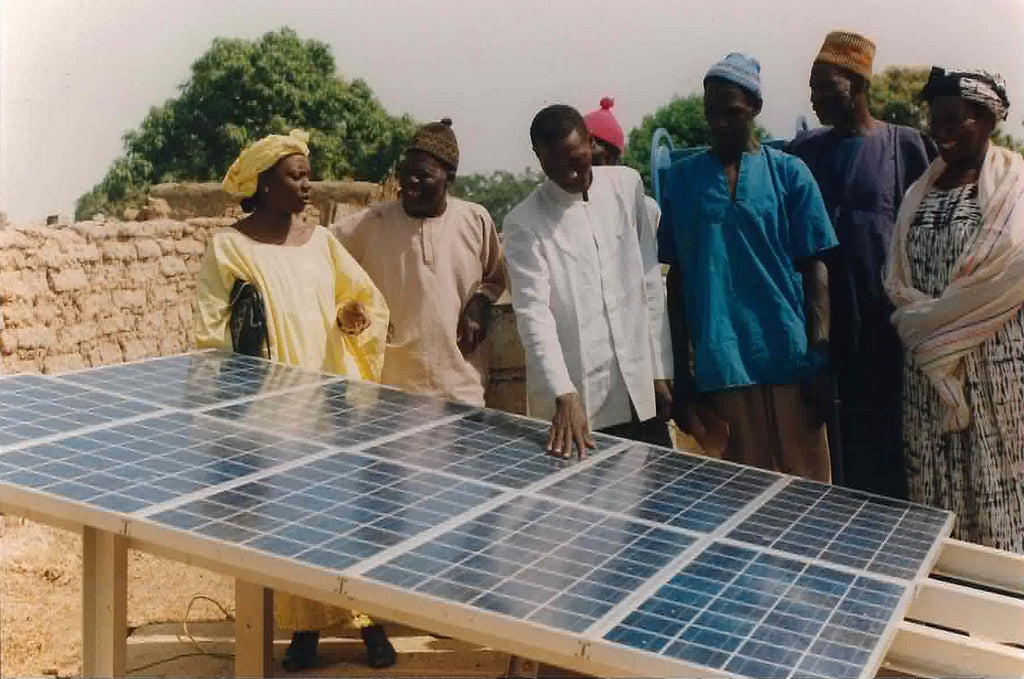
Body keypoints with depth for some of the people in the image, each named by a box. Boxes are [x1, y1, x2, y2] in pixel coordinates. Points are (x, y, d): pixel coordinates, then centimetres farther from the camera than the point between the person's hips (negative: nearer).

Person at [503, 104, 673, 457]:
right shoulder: (524, 223, -6)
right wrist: (564, 396, -27)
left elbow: (651, 283, 9)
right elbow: (534, 315, -15)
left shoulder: (627, 185, 6)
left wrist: (661, 369, 7)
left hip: (640, 393, 4)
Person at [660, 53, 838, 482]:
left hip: (789, 363, 0)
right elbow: (676, 278, 9)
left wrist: (820, 356, -5)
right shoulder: (682, 177, 7)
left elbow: (814, 268, 3)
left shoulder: (788, 173, 4)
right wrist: (680, 372, 6)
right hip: (719, 368, 1)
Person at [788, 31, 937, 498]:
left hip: (889, 318, -2)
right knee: (845, 425, 9)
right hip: (828, 317, 2)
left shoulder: (905, 145, -1)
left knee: (888, 428, 5)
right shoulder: (804, 151, 7)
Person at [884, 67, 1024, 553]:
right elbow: (898, 281, 10)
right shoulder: (919, 194, 14)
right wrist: (920, 320, -9)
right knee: (933, 483, 6)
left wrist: (935, 317, -10)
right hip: (930, 364, 5)